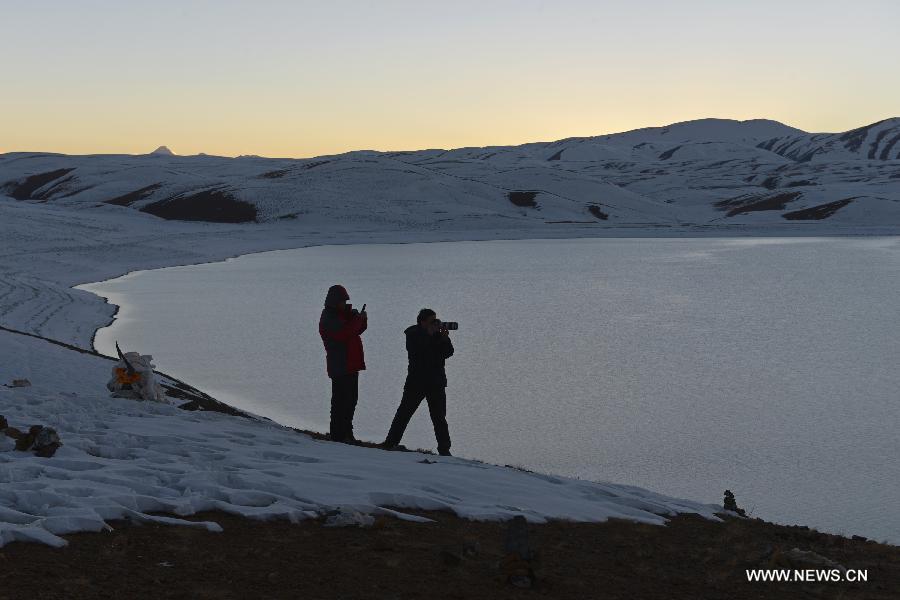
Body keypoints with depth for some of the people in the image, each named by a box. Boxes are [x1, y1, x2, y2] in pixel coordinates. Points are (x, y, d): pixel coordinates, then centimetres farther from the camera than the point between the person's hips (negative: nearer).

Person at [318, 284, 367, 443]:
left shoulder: (344, 314, 18)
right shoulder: (328, 318, -11)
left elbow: (357, 330, 18)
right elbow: (342, 334, -23)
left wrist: (360, 319, -3)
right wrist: (359, 320, -17)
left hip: (351, 365, 10)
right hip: (340, 366, -10)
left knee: (351, 399, 14)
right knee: (341, 400, -8)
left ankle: (346, 432, 22)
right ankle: (338, 434, -5)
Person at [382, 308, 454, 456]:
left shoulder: (438, 334, 8)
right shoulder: (413, 334, -2)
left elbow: (447, 353, 2)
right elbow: (415, 350, -21)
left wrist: (445, 339, -15)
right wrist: (429, 335, -21)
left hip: (436, 383, 3)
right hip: (416, 381, -3)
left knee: (439, 417, 3)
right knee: (404, 412, 2)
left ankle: (444, 449, 5)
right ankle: (391, 442, 10)